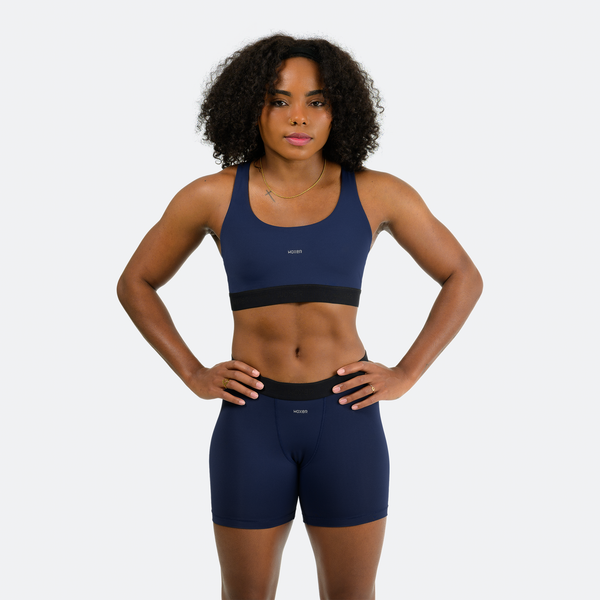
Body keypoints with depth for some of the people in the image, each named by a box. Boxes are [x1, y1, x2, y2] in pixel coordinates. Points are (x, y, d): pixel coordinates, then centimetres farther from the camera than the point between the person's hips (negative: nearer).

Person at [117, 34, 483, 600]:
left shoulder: (377, 193, -3)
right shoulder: (212, 195, -4)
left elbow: (463, 278, 6)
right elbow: (135, 283, 9)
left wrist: (405, 375, -4)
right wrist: (194, 375, -2)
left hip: (345, 418, 0)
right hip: (253, 420, 0)